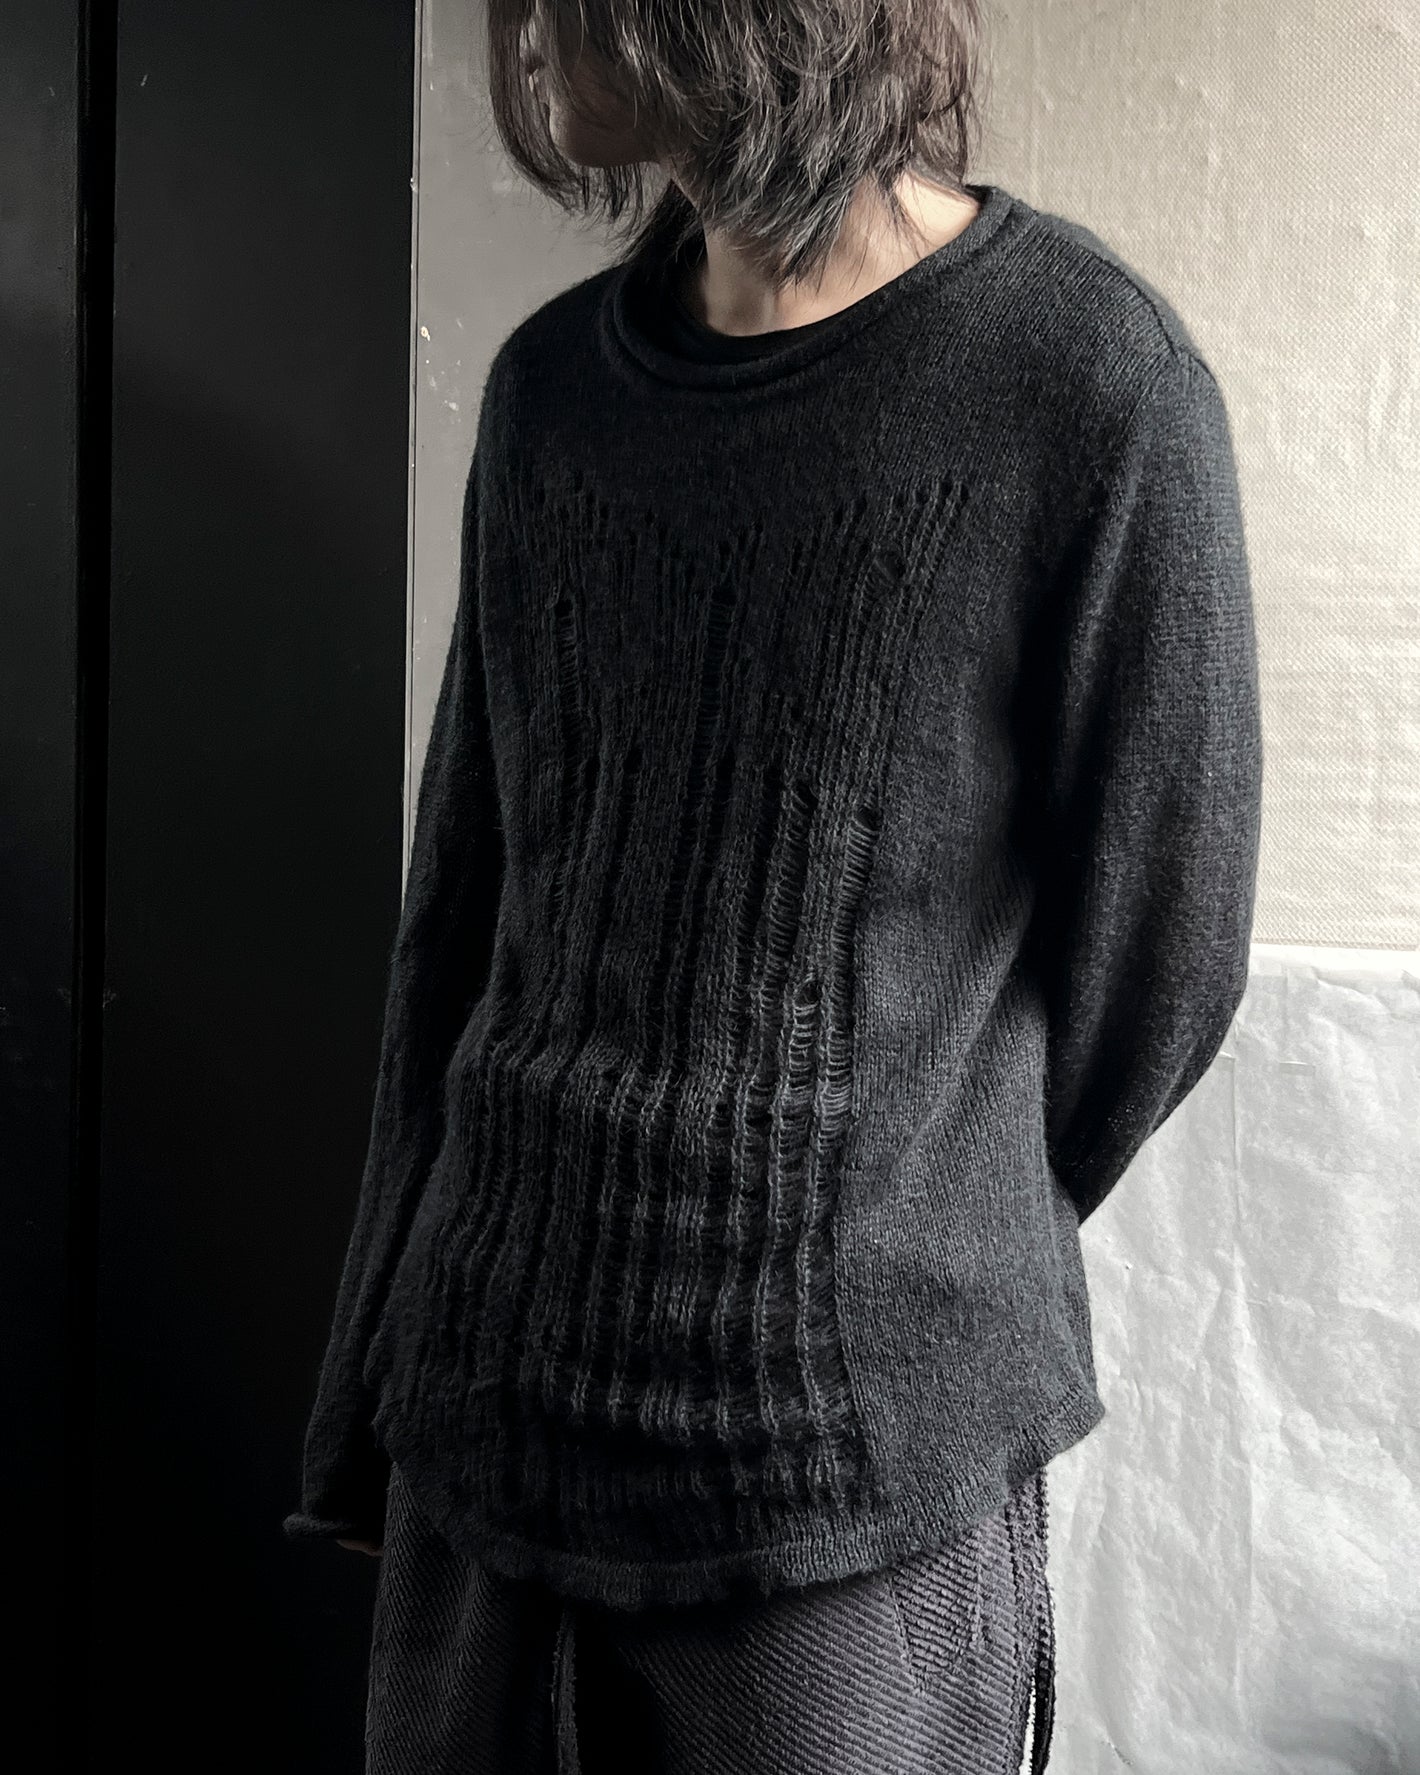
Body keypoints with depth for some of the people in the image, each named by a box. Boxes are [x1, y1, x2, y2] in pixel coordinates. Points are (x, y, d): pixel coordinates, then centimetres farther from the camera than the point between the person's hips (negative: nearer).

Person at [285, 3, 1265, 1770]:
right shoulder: (552, 384, 5)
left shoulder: (1090, 386, -12)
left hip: (852, 1493, -4)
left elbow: (1151, 972, -5)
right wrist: (369, 1407, 10)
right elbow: (457, 926, 8)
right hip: (485, 1432, 5)